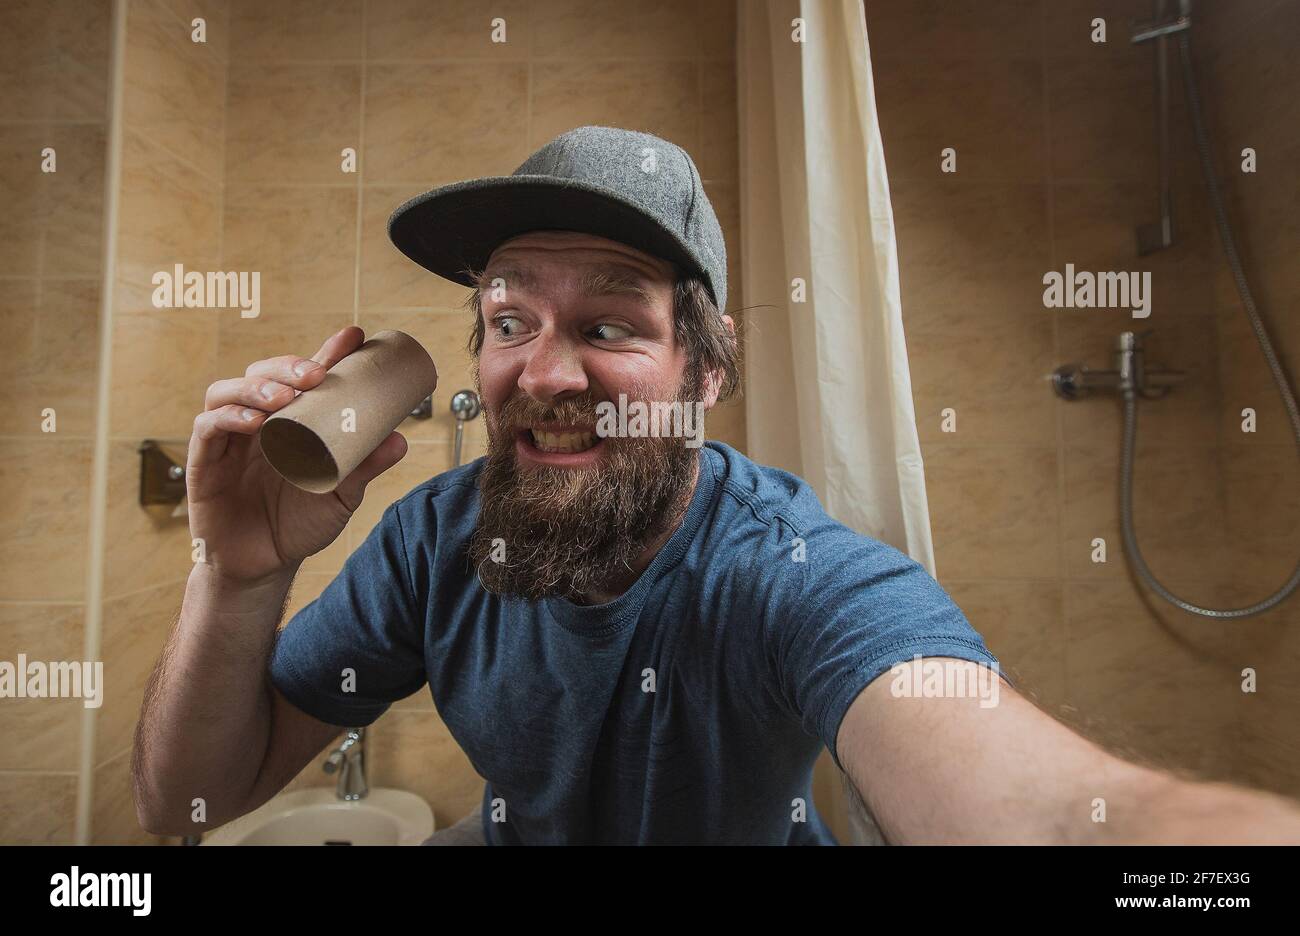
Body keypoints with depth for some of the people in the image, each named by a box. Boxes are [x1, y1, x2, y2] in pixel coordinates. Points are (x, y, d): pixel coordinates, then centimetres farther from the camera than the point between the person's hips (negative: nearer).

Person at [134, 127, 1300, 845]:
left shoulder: (807, 579, -32)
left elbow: (1062, 808, -49)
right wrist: (242, 580, -32)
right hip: (515, 832, 3)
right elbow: (189, 799, -13)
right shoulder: (439, 539, -19)